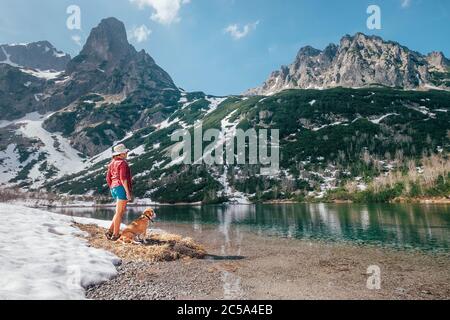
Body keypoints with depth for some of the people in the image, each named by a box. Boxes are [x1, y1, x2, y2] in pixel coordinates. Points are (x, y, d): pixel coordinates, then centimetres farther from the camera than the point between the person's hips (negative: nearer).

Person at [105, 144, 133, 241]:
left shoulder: (112, 163, 15)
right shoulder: (122, 163, -11)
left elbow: (108, 178, 16)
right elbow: (123, 178, -18)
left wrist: (112, 189, 23)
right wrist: (128, 192, -18)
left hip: (114, 188, 9)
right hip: (122, 188, -9)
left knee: (122, 211, 17)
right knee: (119, 212, -3)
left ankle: (110, 231, 13)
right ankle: (116, 235, 3)